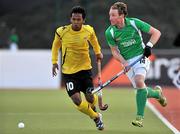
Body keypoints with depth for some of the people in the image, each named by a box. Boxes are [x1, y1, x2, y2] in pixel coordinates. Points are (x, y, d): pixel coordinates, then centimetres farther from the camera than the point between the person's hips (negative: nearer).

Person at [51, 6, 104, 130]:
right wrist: (54, 62, 3)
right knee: (77, 100, -13)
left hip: (85, 68, 1)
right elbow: (56, 45, 8)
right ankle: (96, 117, 13)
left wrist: (98, 52, 17)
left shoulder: (89, 30, -8)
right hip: (68, 71, -1)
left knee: (90, 98, -5)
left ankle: (94, 111, 35)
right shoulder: (62, 31, -12)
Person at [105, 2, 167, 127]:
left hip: (141, 57, -3)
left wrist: (149, 46, -20)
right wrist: (124, 63, -15)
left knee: (139, 81, -27)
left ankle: (140, 117, -22)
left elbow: (156, 32, -5)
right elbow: (115, 51, 1)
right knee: (141, 90, 0)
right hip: (127, 61, 3)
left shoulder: (134, 23, -15)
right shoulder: (109, 32, -9)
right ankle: (156, 92, 37)